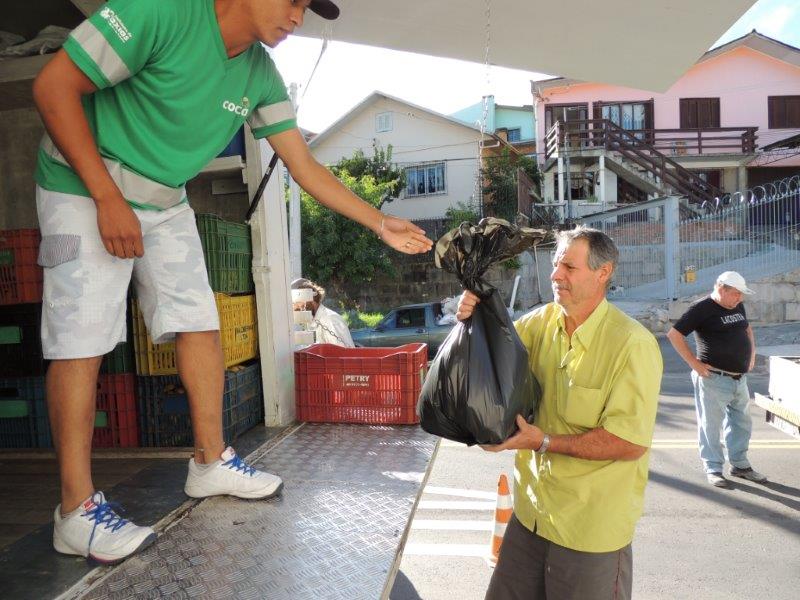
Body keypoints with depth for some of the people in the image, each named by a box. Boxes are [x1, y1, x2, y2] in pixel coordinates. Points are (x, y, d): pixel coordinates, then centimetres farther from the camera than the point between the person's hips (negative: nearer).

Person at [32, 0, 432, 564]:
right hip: (85, 189, -6)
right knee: (82, 339, -10)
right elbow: (54, 86, -21)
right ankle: (78, 510, 0)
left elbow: (306, 167, 1)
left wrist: (381, 223, -2)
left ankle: (211, 461, 17)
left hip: (165, 201, 7)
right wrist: (108, 198, -24)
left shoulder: (261, 76, -3)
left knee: (200, 325, 3)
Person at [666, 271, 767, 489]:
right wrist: (694, 363, -17)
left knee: (742, 423, 17)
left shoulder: (738, 306, 10)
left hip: (740, 378, 8)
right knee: (711, 425, 2)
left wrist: (752, 354, 16)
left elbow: (747, 329, 30)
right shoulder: (703, 308, -14)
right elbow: (674, 334, -17)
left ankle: (740, 465, 32)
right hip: (714, 379, -8)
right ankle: (713, 469, 15)